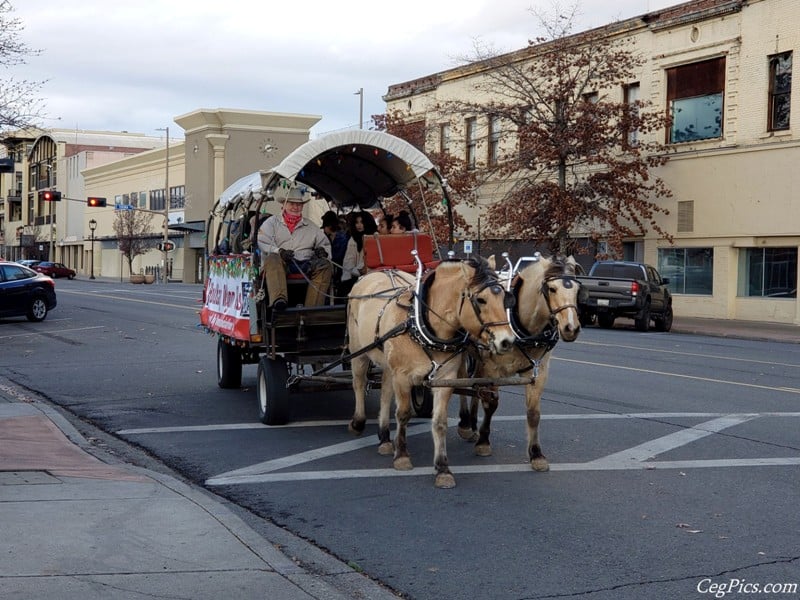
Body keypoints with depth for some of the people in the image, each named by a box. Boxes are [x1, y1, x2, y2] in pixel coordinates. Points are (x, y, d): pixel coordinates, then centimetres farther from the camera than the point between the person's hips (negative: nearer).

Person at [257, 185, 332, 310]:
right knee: (272, 260, -37)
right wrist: (278, 251, -14)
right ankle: (278, 299, -60)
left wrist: (322, 250, 3)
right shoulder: (272, 222, 18)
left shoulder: (311, 227, 27)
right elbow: (261, 242, 4)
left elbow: (325, 243, 29)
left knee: (325, 265, -27)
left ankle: (313, 308, -39)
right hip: (282, 263, -3)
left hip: (305, 264, 3)